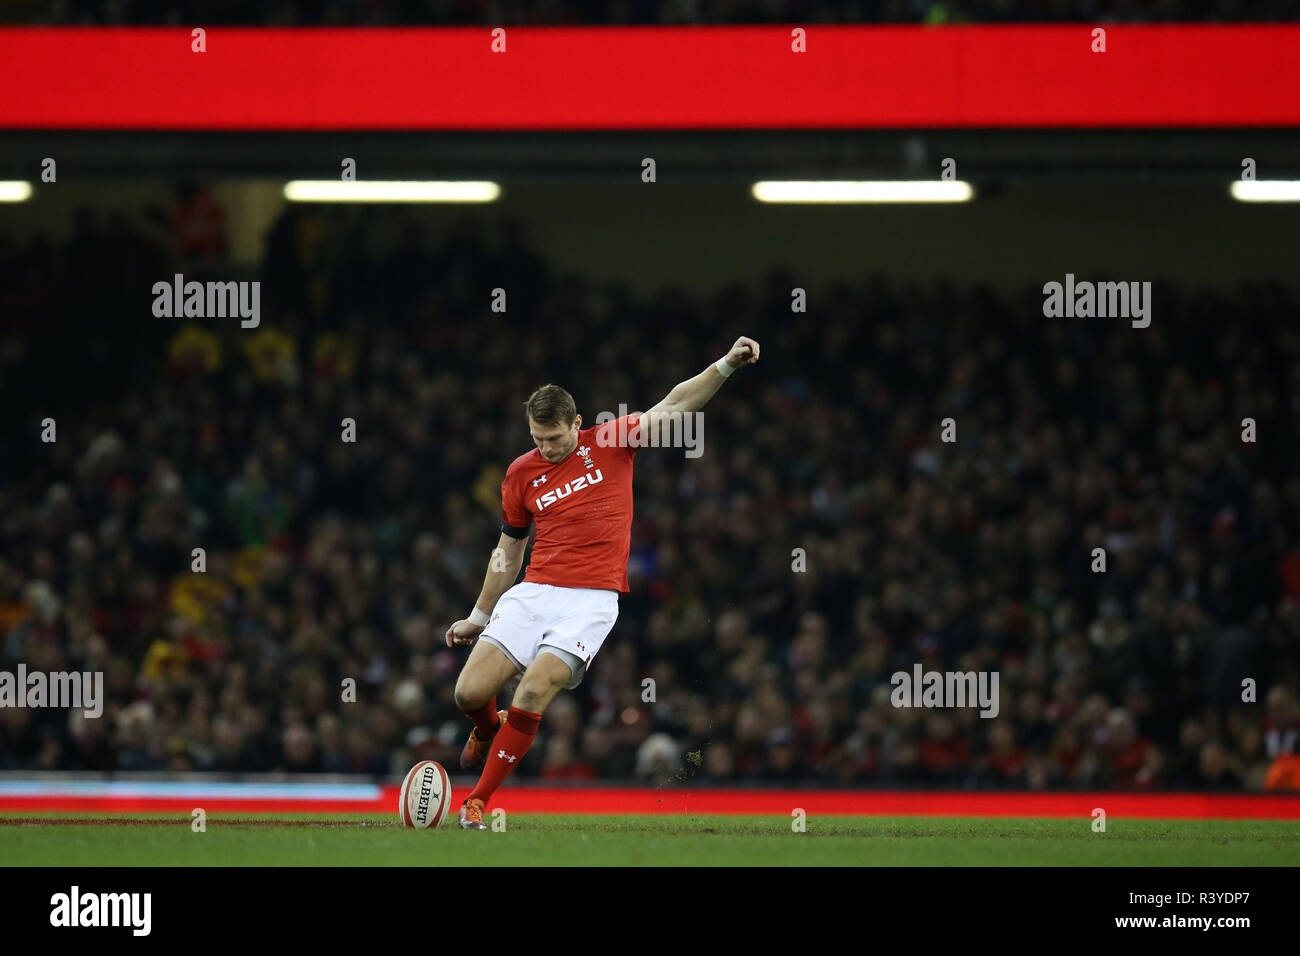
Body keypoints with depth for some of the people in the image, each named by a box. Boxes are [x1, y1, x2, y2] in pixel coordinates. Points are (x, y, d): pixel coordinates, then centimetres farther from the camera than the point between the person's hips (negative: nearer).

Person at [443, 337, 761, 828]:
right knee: (470, 693, -9)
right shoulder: (521, 474, 9)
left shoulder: (611, 442, 3)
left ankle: (478, 801, -8)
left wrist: (727, 364, -15)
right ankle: (489, 731, 30)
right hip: (533, 594, 3)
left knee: (534, 691, -22)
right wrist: (478, 617, 24)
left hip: (591, 600, -3)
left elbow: (676, 404, -1)